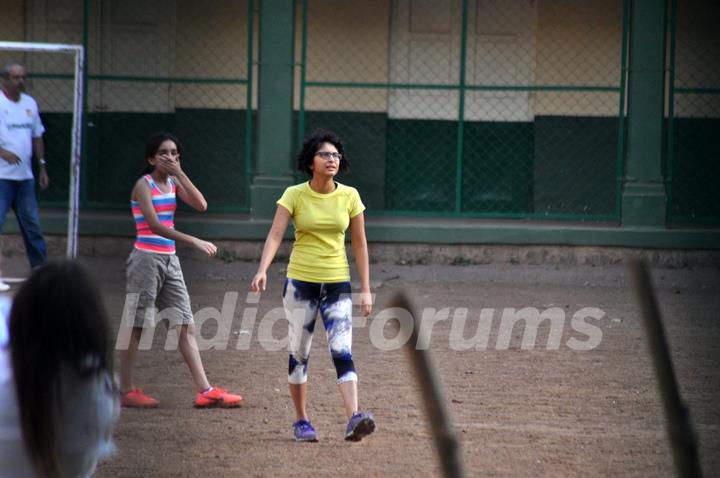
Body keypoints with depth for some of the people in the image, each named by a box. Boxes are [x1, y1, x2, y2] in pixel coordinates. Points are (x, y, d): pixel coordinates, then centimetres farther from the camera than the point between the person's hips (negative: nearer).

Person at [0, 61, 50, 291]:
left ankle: (41, 268, 23)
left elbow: (37, 136, 21)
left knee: (32, 225, 13)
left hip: (25, 177, 6)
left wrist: (42, 166, 18)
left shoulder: (30, 103, 12)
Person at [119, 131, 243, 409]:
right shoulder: (144, 185, -10)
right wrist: (195, 242, -28)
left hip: (169, 259, 7)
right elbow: (154, 225, -22)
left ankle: (205, 391, 4)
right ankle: (125, 391, 5)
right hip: (147, 258, -7)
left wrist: (180, 174, -7)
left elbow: (201, 205, -3)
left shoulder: (173, 183, 11)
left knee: (187, 326, 4)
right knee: (136, 326, -1)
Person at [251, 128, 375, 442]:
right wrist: (263, 270, -29)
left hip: (337, 284, 0)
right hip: (300, 283, 0)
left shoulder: (349, 196, 1)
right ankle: (301, 421, 17)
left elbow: (359, 245, 6)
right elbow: (275, 234, -13)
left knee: (342, 352, -12)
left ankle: (354, 419, -24)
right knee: (299, 354, 5)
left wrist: (365, 289, 3)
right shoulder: (294, 195, -4)